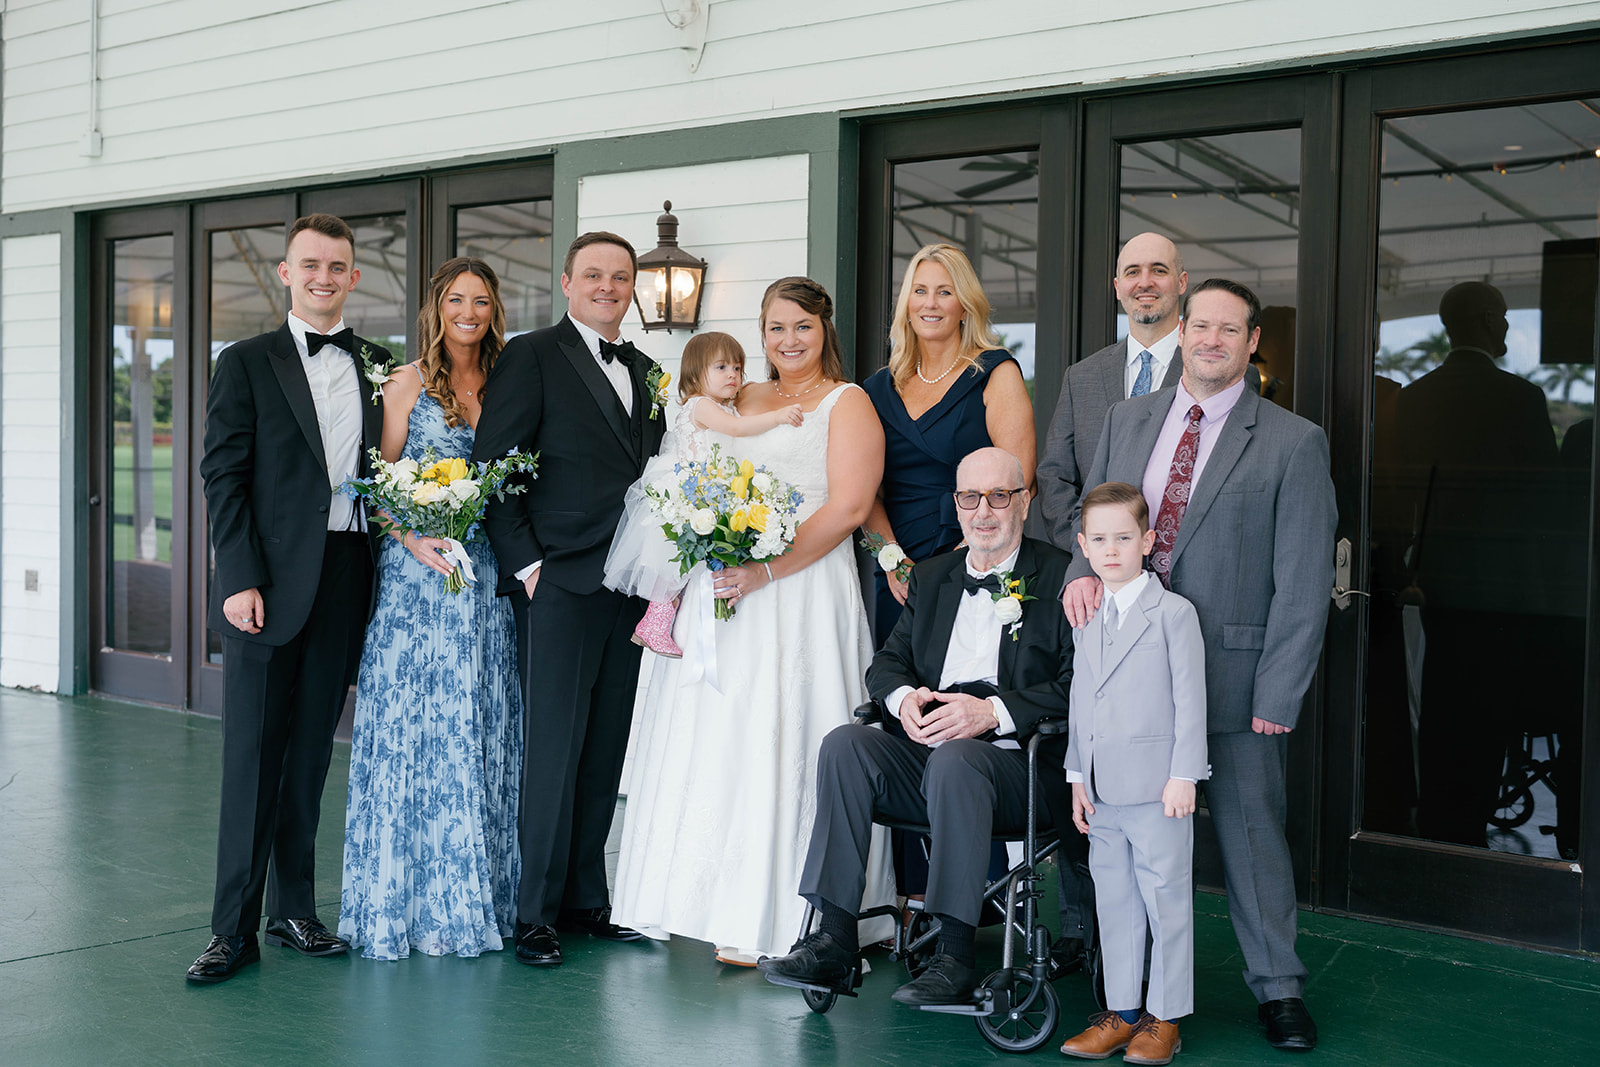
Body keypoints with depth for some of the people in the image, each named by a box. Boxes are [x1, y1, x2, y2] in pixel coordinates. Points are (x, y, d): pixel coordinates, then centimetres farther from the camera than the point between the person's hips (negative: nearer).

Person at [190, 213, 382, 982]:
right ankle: (234, 927, 8)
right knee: (252, 753, 0)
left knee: (311, 749, 11)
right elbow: (223, 474, -4)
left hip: (346, 575, 3)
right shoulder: (247, 363, 2)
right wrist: (240, 579, -13)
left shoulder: (377, 366, 12)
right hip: (270, 583, -3)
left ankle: (292, 908, 21)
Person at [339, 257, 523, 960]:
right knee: (410, 731, -3)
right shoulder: (408, 384, 1)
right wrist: (413, 536, -16)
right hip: (417, 573, -3)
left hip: (487, 578, 4)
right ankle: (412, 901, 7)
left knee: (484, 732, 7)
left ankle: (478, 895, 17)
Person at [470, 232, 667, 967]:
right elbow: (491, 466, -7)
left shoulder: (646, 371, 17)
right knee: (554, 747, -5)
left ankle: (586, 898, 20)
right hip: (558, 582, -6)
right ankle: (536, 911, 6)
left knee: (606, 748, 9)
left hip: (630, 587, 6)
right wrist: (523, 562, -12)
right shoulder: (531, 357, -2)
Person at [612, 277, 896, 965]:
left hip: (803, 594, -6)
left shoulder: (847, 403, 1)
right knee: (711, 741, 6)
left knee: (776, 744, -8)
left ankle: (771, 919, 0)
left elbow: (848, 507, -11)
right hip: (721, 592, 6)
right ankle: (716, 903, 16)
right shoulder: (740, 402, 19)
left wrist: (765, 571, -19)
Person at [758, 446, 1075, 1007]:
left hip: (1026, 766, -5)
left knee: (954, 758, -36)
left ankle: (955, 956, -30)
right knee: (845, 743, -21)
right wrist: (904, 697, -7)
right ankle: (834, 938, -23)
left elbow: (1079, 688, -9)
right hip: (929, 757, 5)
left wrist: (992, 711, -21)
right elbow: (886, 661, 17)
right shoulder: (931, 576, 21)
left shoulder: (1062, 576, 1)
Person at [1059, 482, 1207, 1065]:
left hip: (1156, 786, -6)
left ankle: (1164, 1017, 14)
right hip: (1102, 789, 6)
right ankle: (1120, 1010, 23)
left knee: (1165, 898, 2)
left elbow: (1189, 700, -8)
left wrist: (1183, 776, -12)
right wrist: (1078, 776, 13)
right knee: (1113, 900, 12)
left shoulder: (1173, 612, -5)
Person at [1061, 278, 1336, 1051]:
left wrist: (1276, 697, -11)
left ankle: (1277, 987, 23)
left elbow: (1303, 586, -6)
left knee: (1250, 828, 7)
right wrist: (1082, 571, -7)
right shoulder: (1128, 419, 10)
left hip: (1232, 675, -3)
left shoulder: (1294, 443, -4)